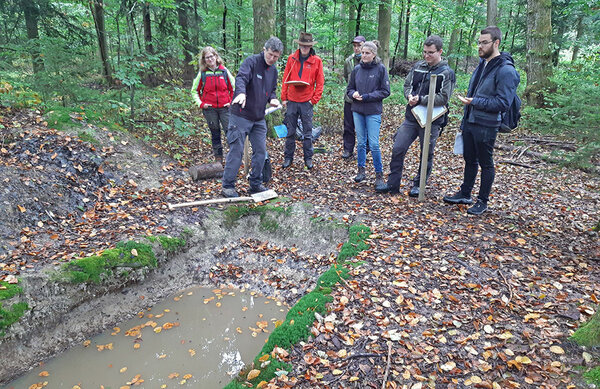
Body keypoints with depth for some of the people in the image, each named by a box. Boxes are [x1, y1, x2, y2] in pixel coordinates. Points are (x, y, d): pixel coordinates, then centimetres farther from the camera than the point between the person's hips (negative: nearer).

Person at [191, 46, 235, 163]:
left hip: (224, 107, 0)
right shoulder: (202, 73, 1)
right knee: (215, 133, 9)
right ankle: (218, 158, 19)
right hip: (209, 109, 1)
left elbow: (233, 88, 10)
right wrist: (201, 103, -2)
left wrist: (231, 102, 0)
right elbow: (194, 91, 10)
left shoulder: (224, 71, 2)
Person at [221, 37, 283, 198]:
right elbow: (241, 78, -28)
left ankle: (256, 184, 23)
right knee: (236, 151, -4)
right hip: (241, 116, -7)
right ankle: (227, 186, 6)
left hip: (259, 118, 7)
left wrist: (273, 99, 2)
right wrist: (242, 93, -49)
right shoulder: (251, 61, -11)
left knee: (261, 151, 9)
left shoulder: (273, 70, 13)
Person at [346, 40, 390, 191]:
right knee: (361, 142, 11)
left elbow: (385, 91, -6)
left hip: (373, 112, -4)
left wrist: (366, 97, -14)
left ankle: (379, 175, 6)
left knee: (374, 144, -6)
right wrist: (354, 94, -9)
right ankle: (361, 171, 24)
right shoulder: (357, 69, 6)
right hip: (357, 111, 4)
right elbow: (349, 88, 14)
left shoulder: (380, 69, -4)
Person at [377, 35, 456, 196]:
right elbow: (407, 85, 13)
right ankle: (393, 184, 12)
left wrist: (420, 99, -19)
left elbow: (443, 98, -15)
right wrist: (410, 96, -9)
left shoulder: (447, 73, -7)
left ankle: (418, 185, 25)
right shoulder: (418, 66, 8)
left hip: (431, 121, -4)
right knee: (398, 149, 1)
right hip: (411, 117, 4)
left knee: (426, 155, 9)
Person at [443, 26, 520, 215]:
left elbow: (503, 103, -21)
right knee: (470, 160, 18)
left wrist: (475, 102, -23)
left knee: (486, 164, 5)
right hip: (470, 122, 8)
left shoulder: (505, 70, -16)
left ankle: (482, 202, 18)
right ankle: (465, 194, 32)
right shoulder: (482, 64, 11)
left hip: (486, 126, -8)